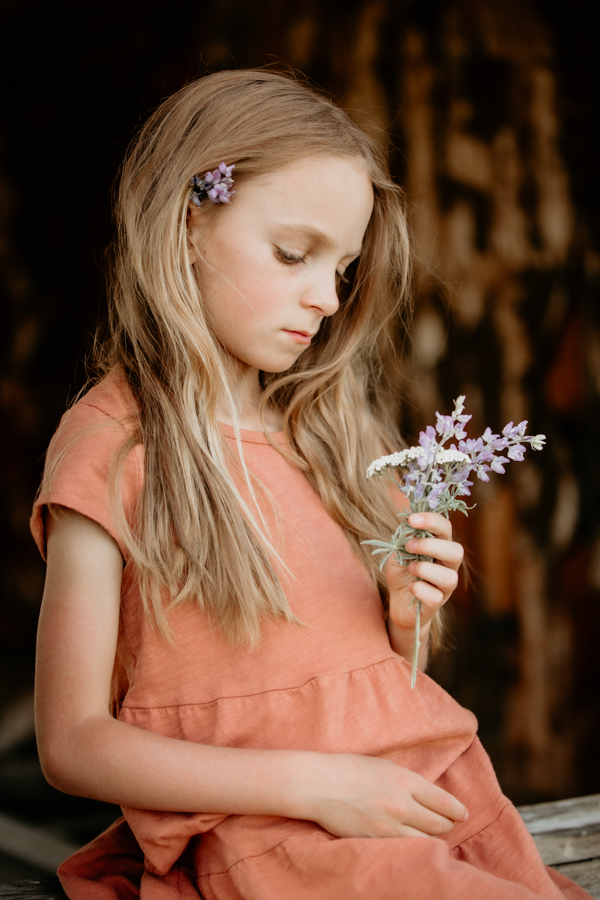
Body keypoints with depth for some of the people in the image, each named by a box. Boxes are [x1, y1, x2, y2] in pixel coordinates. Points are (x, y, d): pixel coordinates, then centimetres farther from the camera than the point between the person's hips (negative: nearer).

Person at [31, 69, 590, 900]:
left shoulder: (326, 428, 15)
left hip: (423, 794, 6)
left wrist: (406, 618, -2)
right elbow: (73, 742, -7)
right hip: (255, 832, -6)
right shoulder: (111, 446, -4)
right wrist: (310, 782, -14)